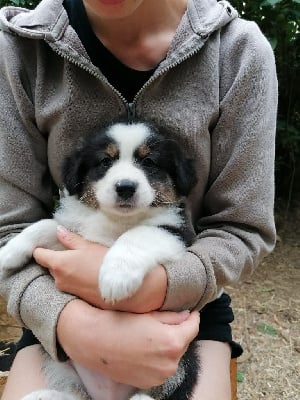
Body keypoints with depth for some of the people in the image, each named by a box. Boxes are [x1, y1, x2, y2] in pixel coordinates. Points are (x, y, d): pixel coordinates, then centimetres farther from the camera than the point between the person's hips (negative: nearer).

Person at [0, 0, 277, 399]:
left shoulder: (240, 51, -14)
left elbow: (244, 229, -10)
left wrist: (150, 287, -28)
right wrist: (73, 325, -31)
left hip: (190, 302, 1)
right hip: (64, 311, 1)